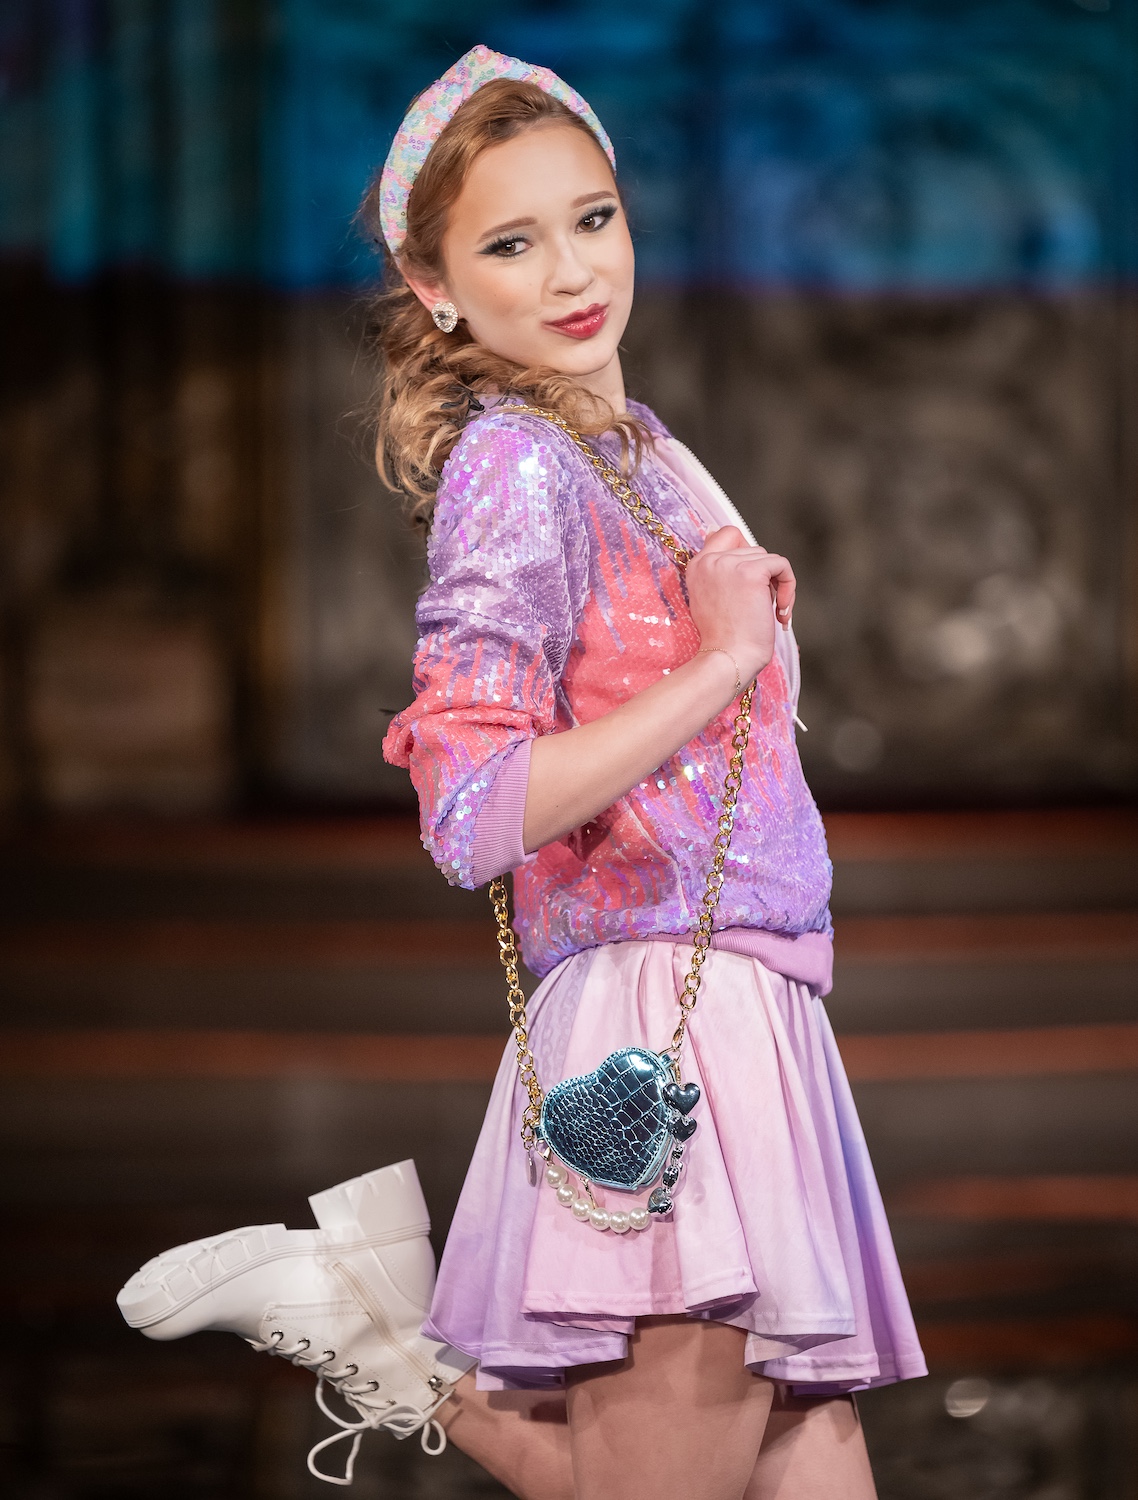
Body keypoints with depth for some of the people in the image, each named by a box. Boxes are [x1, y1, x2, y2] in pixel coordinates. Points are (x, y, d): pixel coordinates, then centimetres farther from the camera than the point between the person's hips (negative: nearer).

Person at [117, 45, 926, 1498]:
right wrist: (724, 661, -14)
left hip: (753, 1029, 9)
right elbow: (476, 820, -19)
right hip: (657, 1036, -9)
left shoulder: (640, 445, 17)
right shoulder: (513, 464, -10)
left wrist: (751, 605, 15)